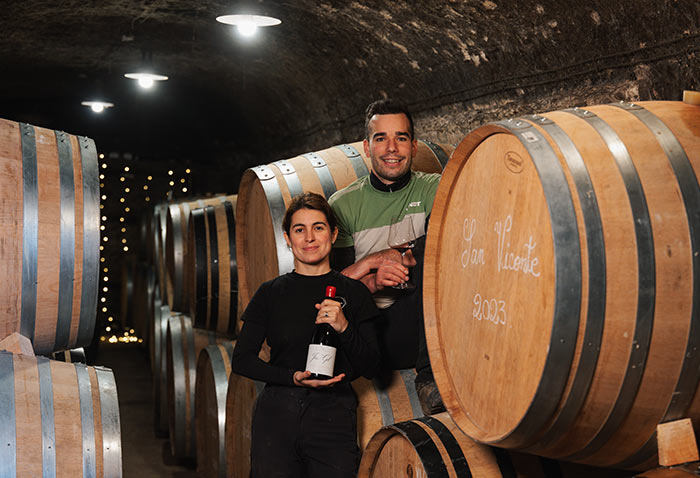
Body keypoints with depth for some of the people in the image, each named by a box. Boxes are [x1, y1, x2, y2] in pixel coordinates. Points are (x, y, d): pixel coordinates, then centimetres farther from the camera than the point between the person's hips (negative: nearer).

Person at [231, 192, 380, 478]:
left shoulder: (352, 292, 4)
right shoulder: (271, 293, 5)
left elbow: (370, 367, 1)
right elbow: (241, 360, 2)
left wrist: (344, 327, -15)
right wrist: (293, 377, -11)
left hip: (333, 416, 0)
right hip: (277, 414, 1)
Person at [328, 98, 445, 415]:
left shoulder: (432, 189, 7)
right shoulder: (342, 205, 7)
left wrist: (373, 260, -19)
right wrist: (373, 283, -21)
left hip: (424, 324, 1)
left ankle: (432, 378, -27)